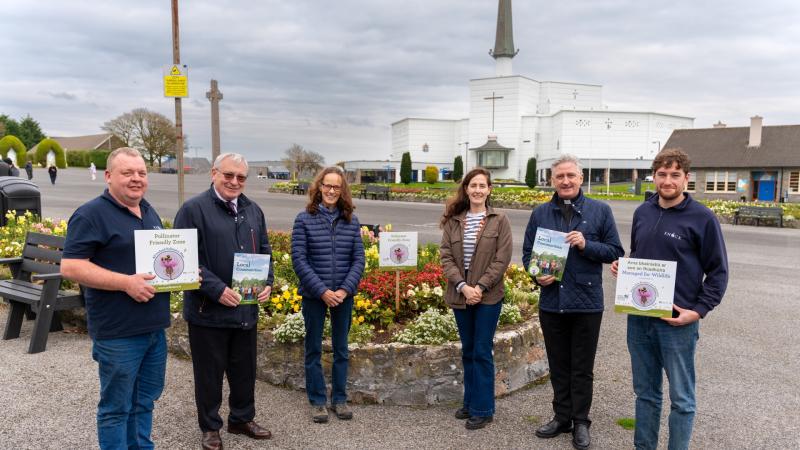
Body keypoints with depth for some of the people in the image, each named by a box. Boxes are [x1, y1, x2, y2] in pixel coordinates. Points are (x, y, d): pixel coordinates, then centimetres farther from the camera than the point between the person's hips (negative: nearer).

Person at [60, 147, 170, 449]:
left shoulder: (149, 212, 12)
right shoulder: (92, 214, -12)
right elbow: (70, 267, -17)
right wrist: (127, 282, -24)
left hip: (155, 327, 8)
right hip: (118, 333, -7)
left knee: (145, 399, 19)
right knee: (117, 407, 7)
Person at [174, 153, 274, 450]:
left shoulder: (253, 210, 9)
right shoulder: (194, 209, -11)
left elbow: (264, 251, 15)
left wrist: (267, 283, -1)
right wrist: (218, 289, -22)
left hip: (247, 309, 6)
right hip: (208, 311, -5)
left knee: (245, 369, 18)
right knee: (210, 372, 10)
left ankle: (242, 419, 37)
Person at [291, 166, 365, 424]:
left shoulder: (351, 221, 1)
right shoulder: (304, 219, -5)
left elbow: (359, 259, 1)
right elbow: (298, 260, -9)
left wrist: (345, 290, -12)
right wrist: (322, 291, -15)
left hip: (344, 295, 2)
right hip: (314, 295, -2)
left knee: (341, 349, 13)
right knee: (314, 349, 9)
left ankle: (339, 399, 27)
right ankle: (317, 402, 23)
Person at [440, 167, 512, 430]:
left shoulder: (499, 221, -2)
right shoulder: (453, 221, 4)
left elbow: (502, 259, -7)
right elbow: (446, 257, -1)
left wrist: (480, 287, -15)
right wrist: (463, 286, -13)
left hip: (488, 297, -3)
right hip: (460, 296, 3)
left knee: (482, 352, 0)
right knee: (467, 351, 14)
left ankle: (483, 409, 13)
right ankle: (470, 403, 29)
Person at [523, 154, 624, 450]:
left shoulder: (600, 211, -2)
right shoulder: (540, 214, 4)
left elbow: (615, 252, -1)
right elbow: (527, 253, 9)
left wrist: (586, 245, -17)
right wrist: (537, 275, -10)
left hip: (586, 303, -2)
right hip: (551, 302, 2)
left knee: (582, 368, 9)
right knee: (558, 366, 15)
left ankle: (581, 422, 25)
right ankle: (562, 417, 30)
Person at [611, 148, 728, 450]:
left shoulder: (702, 218, -7)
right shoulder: (643, 212, 8)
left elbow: (718, 272, -4)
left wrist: (698, 311, -13)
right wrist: (622, 267, 0)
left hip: (678, 322, -5)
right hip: (638, 319, 5)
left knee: (681, 398, 7)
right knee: (645, 392, 17)